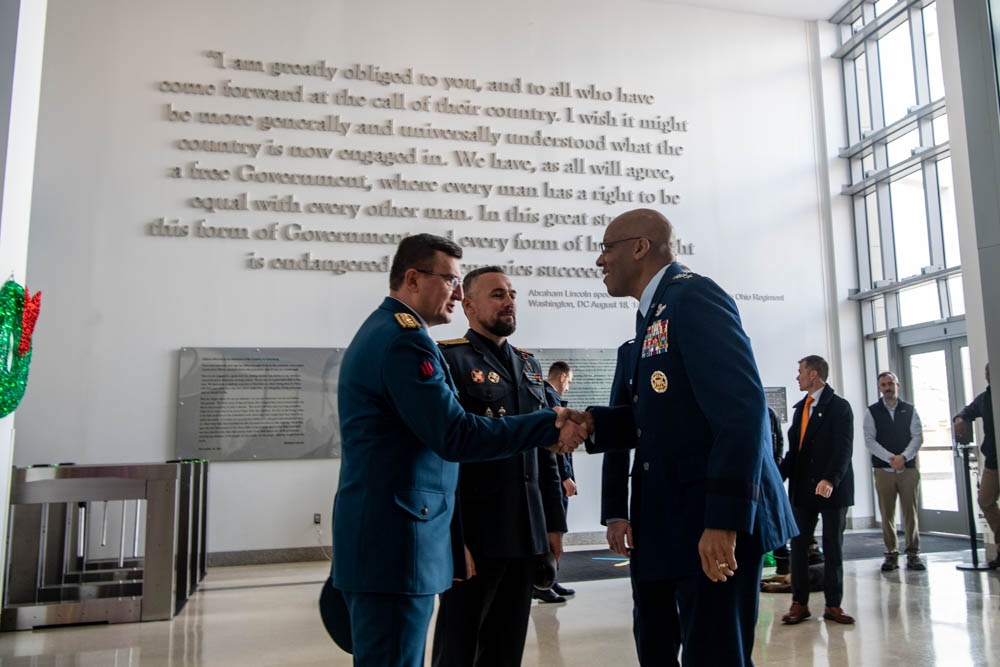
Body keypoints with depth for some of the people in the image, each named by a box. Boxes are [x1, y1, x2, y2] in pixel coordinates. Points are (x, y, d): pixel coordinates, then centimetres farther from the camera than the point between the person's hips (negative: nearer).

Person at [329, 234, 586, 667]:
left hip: (375, 542, 11)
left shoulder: (379, 333, 17)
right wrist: (549, 426, -15)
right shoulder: (405, 339, -16)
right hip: (395, 547, -11)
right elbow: (455, 436, -21)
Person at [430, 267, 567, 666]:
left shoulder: (528, 364, 15)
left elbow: (544, 448, 16)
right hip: (475, 530, -6)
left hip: (527, 531, 6)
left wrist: (554, 520, 13)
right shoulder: (448, 358, -7)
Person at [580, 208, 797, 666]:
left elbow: (741, 409, -23)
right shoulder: (653, 313, 17)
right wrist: (593, 422, 1)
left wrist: (724, 520, -26)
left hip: (715, 518, -10)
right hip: (670, 522, 10)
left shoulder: (693, 296, -13)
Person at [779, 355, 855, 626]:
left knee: (833, 548, 6)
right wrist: (778, 478, 4)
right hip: (802, 488, 5)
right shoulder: (800, 408, 14)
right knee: (798, 545, 3)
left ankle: (833, 605, 16)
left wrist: (831, 480, -28)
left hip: (833, 489, -5)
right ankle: (799, 603, 12)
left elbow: (844, 449, -15)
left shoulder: (839, 407, -5)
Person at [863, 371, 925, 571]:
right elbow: (869, 440, -2)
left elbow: (918, 436, 2)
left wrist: (903, 457, -13)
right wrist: (890, 458, -13)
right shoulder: (872, 412, 5)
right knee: (887, 514, 1)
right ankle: (891, 554, 7)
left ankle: (913, 554, 7)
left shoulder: (910, 410, 9)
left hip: (908, 468, 1)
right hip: (883, 470, -1)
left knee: (910, 512, 0)